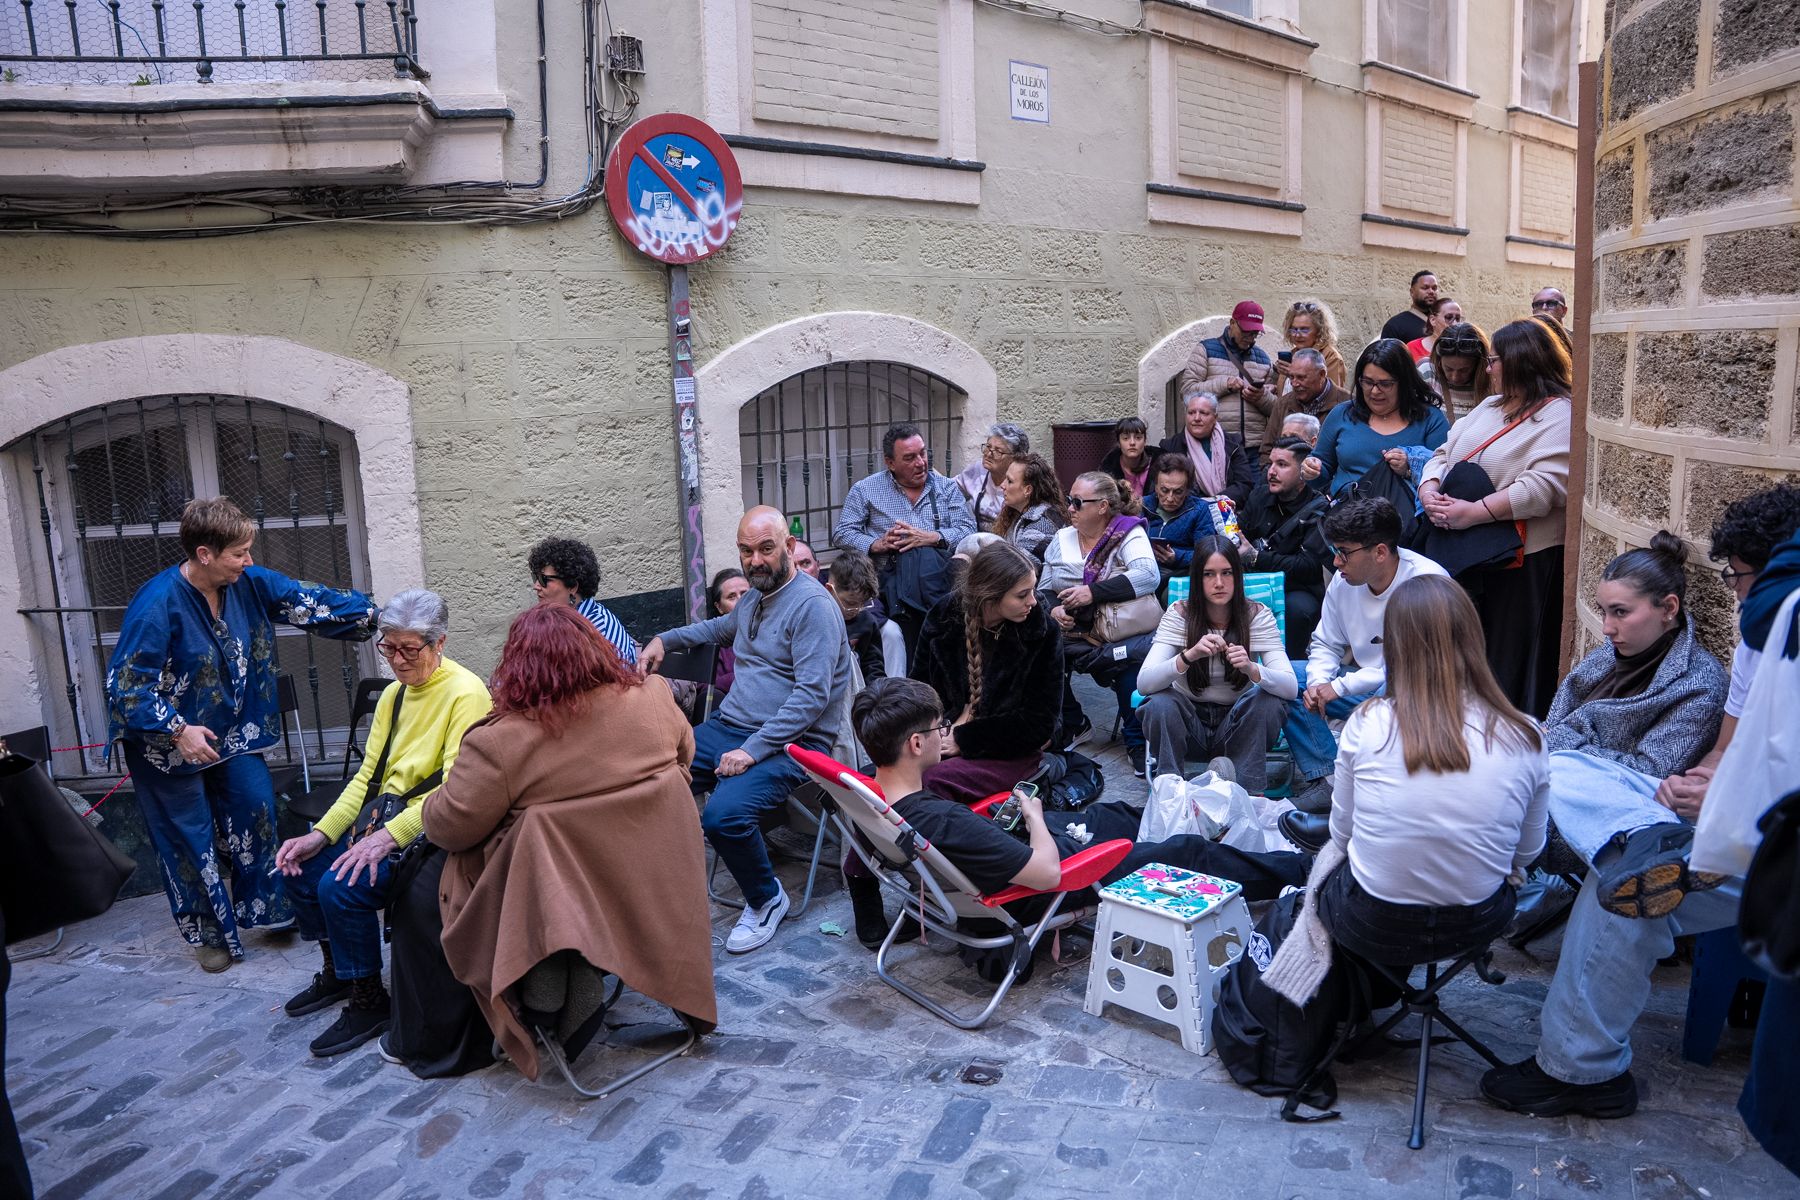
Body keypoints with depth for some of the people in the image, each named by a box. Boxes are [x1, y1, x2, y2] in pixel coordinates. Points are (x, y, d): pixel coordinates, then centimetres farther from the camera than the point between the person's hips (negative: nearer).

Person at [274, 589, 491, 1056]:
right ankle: (337, 973, 24)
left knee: (341, 887, -23)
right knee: (303, 869, -1)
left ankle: (369, 1002, -1)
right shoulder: (393, 694, 11)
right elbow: (367, 776, 12)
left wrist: (389, 835, -29)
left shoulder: (466, 693, -16)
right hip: (385, 817, 9)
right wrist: (321, 833, 0)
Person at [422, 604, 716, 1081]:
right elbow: (684, 754, 12)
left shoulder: (498, 742, -19)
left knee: (456, 872, 19)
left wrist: (432, 803, 11)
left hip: (570, 904, -4)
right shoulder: (651, 697, -6)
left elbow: (451, 826, -11)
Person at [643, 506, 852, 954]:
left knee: (724, 814, -31)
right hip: (729, 727, 8)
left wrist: (753, 750, -25)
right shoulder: (752, 598, 15)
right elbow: (720, 628, 41)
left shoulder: (812, 604, -13)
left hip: (790, 742, -8)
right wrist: (664, 640, 25)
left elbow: (812, 694, -21)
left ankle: (766, 899, -1)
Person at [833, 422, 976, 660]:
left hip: (939, 571, 1)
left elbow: (968, 530, 6)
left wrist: (931, 538, -9)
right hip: (890, 576, -1)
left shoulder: (947, 487, 17)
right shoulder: (866, 490, 13)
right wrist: (877, 544, -8)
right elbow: (841, 534, 8)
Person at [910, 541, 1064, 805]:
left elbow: (1038, 722, -10)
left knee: (931, 781, -31)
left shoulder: (1043, 632, -11)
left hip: (1011, 752, -3)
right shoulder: (943, 617, -3)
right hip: (946, 739, 4)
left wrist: (964, 739, -15)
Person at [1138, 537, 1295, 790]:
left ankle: (1249, 794, -17)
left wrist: (1251, 669, -41)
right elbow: (1143, 683, -24)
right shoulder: (1179, 614, -11)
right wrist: (1189, 655, -40)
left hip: (1237, 726, 1)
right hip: (1190, 721, -1)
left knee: (1268, 701, -28)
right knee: (1160, 703, -30)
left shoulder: (1257, 615, -10)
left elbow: (1291, 687, -20)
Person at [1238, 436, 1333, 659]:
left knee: (1298, 609, -38)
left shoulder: (1319, 511, -8)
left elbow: (1309, 566, -19)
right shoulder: (1261, 496, 10)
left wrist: (1255, 557, -26)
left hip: (1297, 589, -4)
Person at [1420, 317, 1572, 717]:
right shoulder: (1489, 407, 18)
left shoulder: (1559, 417, -9)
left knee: (1509, 662, 0)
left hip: (1521, 562, -8)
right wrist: (1429, 492, -6)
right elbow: (1443, 454, 15)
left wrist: (1474, 512, -24)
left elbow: (1543, 488, -22)